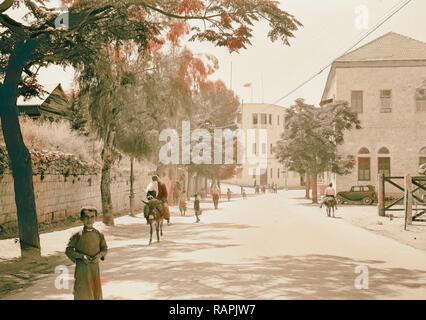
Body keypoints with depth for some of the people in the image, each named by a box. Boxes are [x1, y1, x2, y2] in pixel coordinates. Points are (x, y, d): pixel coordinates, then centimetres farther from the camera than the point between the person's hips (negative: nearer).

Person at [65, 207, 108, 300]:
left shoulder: (99, 235, 1)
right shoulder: (77, 235, -8)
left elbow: (105, 248, 10)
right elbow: (68, 250, -5)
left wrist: (100, 255, -12)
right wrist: (82, 256, -17)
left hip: (95, 267, 3)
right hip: (82, 268, -3)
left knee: (96, 290, 11)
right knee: (83, 293, -2)